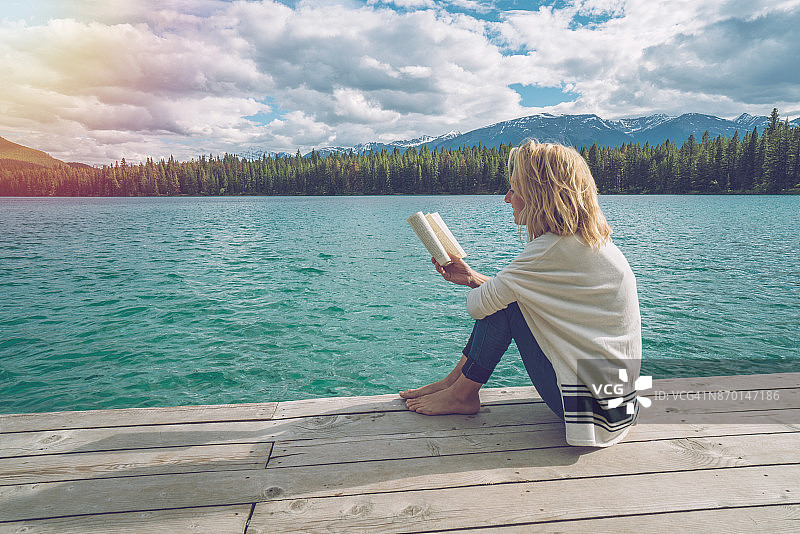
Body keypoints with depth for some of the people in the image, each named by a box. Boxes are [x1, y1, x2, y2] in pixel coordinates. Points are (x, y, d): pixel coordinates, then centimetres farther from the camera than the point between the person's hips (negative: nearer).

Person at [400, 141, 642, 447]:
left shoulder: (557, 248, -24)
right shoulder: (590, 239, 6)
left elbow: (478, 305, -19)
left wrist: (474, 288, 4)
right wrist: (472, 278, 5)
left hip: (591, 401, -9)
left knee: (503, 300, -11)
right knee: (505, 295, 6)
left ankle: (462, 394, 5)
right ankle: (454, 380, 14)